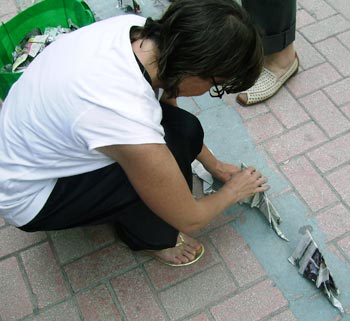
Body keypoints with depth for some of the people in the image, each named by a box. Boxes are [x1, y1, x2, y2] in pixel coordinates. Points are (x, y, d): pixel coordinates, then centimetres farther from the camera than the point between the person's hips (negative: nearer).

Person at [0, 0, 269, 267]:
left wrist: (214, 165, 12)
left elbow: (168, 105, 5)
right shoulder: (129, 119, -39)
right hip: (28, 197, -7)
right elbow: (189, 220, -20)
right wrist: (233, 191, -1)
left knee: (184, 129, -8)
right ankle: (151, 237, 6)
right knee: (174, 149, -23)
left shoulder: (136, 28, -17)